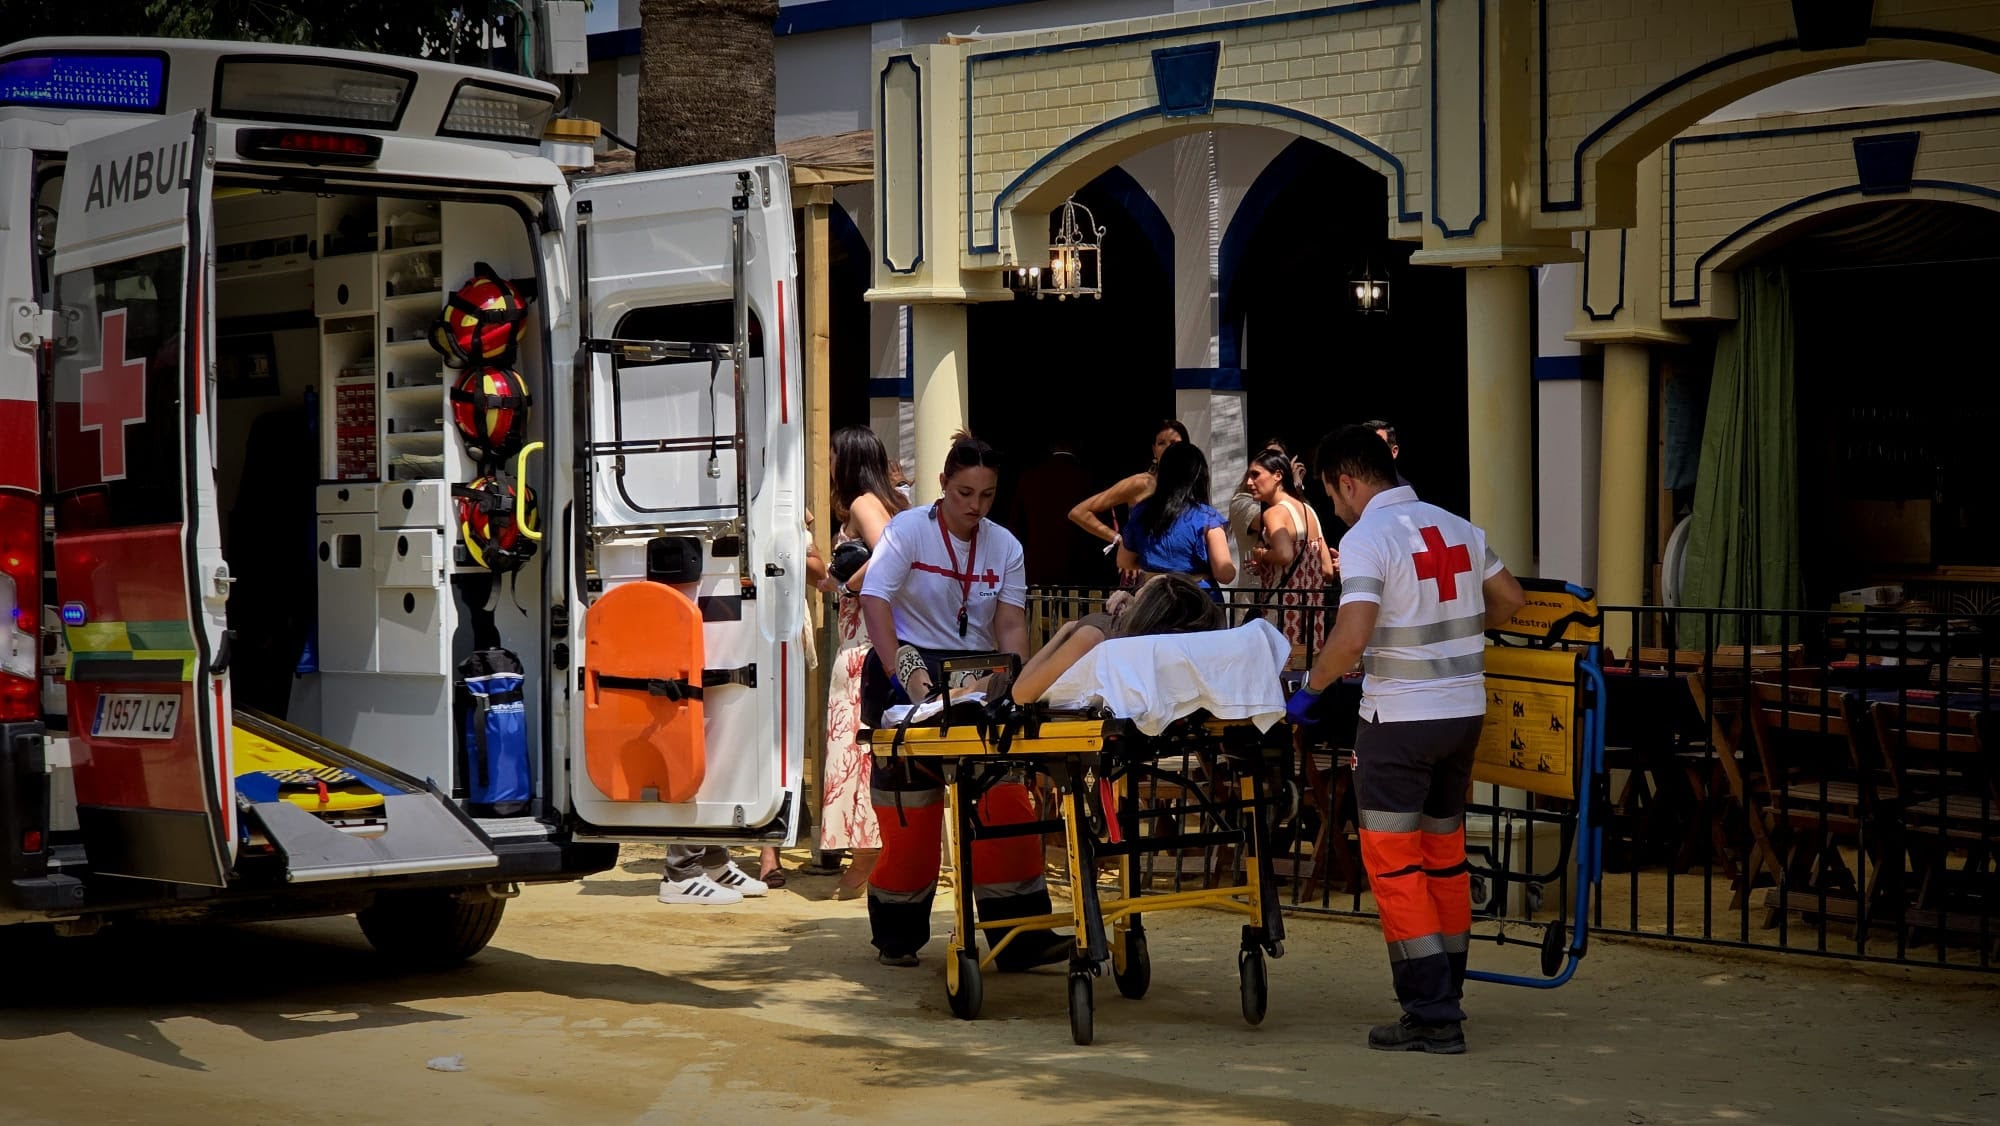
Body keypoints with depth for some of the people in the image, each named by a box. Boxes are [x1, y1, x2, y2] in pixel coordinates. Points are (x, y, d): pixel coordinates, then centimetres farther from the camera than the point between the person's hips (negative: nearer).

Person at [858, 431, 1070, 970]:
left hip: (977, 681, 3)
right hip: (911, 671, -3)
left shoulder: (1005, 547, 4)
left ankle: (1021, 935, -5)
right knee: (909, 812, 1)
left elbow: (1011, 626, -1)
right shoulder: (909, 530, -7)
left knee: (1005, 802, -7)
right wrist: (902, 672, -30)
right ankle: (897, 937, 17)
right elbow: (874, 601, -18)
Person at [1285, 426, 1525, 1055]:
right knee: (1445, 855, 16)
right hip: (1465, 712, 7)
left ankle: (1431, 1016, -3)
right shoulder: (1458, 529, 9)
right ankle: (1446, 997, 22)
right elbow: (1510, 599, 20)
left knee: (1394, 863, -1)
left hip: (1400, 720, -7)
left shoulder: (1366, 539, -13)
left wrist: (1310, 689, -11)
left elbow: (1352, 637, -24)